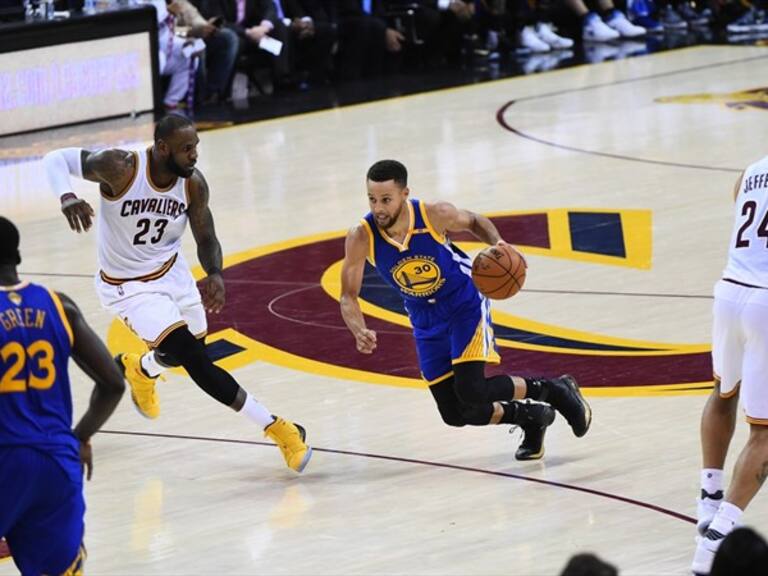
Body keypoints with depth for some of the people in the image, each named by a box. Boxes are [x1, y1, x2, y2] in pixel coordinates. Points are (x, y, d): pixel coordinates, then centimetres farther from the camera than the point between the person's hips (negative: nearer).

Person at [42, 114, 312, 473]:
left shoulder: (193, 184, -14)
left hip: (172, 272, 6)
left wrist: (216, 275, -25)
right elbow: (57, 159, -19)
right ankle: (274, 428, -13)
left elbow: (206, 240, -3)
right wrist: (67, 198, -40)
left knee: (185, 352, 24)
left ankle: (139, 369, 59)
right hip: (128, 286, -6)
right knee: (196, 361, -18)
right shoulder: (121, 168, -28)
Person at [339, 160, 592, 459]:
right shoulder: (361, 238, -23)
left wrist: (497, 243, -21)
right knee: (454, 414, 0)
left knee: (471, 392, -22)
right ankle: (530, 418, 26)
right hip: (426, 319, 4)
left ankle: (553, 390, 2)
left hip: (465, 304, -3)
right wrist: (360, 332, -37)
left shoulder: (434, 215, -25)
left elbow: (474, 221, -2)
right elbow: (349, 297, -17)